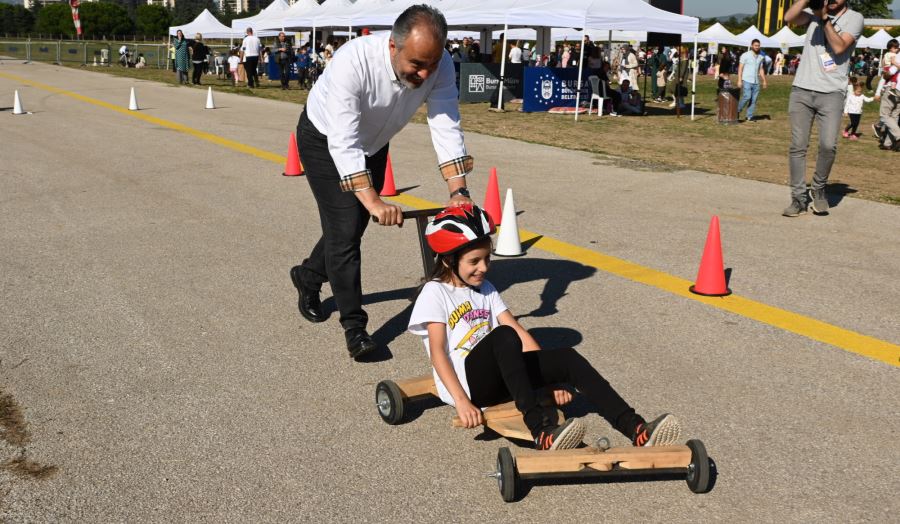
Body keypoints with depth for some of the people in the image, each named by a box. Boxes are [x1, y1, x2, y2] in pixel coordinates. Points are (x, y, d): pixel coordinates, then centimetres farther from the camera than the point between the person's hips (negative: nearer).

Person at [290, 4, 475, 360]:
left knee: (356, 223, 16)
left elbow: (446, 128, -26)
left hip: (373, 143, 6)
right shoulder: (353, 61, -41)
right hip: (326, 139, -5)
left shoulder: (440, 66, -28)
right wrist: (373, 201, -53)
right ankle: (354, 325, -2)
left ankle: (308, 277, 42)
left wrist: (458, 190, -37)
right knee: (344, 228, -13)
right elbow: (343, 143, -44)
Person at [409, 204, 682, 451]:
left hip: (497, 381, 6)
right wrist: (462, 402, -24)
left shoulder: (485, 289, 18)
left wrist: (550, 375, 0)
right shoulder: (435, 293, -3)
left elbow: (519, 331, 10)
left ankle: (636, 429, -27)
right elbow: (437, 353, -13)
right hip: (464, 382, -6)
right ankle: (540, 431, -45)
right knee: (503, 336, -35)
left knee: (566, 357, -16)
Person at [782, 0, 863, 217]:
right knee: (798, 146, -1)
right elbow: (789, 18, -7)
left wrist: (824, 18, -14)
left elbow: (839, 47, -11)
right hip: (802, 91, 2)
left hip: (832, 93, -2)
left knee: (828, 145, -16)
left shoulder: (854, 18, 4)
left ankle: (818, 189, 8)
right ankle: (798, 199, 5)